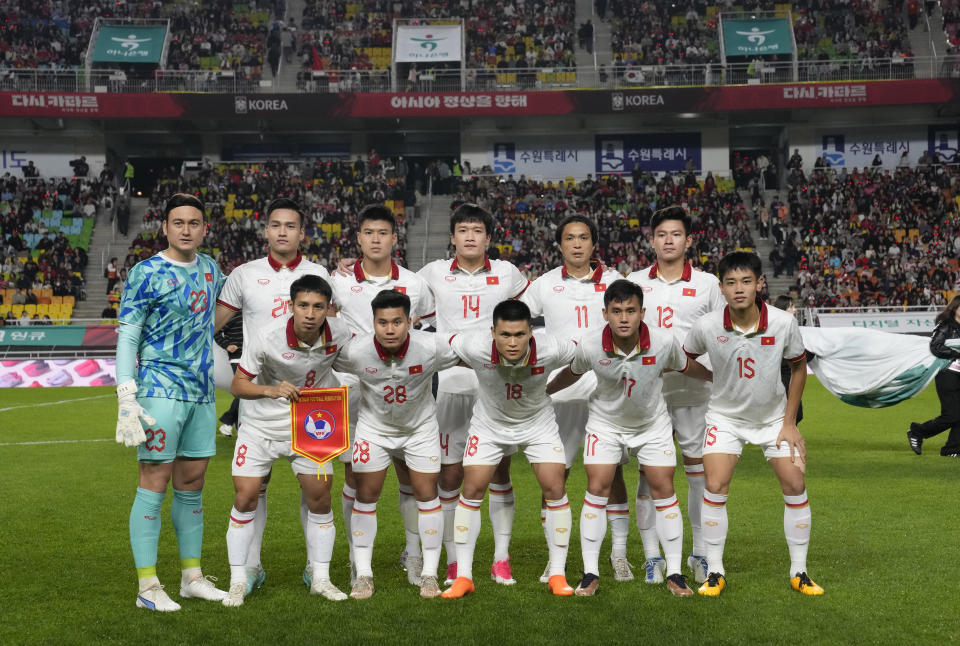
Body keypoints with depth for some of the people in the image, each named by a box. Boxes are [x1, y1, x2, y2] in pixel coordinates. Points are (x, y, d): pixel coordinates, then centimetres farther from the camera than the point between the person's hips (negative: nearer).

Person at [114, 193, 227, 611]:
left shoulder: (208, 268, 12)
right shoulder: (146, 274, -7)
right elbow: (126, 338, -9)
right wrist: (126, 399, -16)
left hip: (202, 392, 6)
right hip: (161, 391, -6)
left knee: (192, 485, 11)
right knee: (154, 485, -3)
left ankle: (191, 577, 21)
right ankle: (148, 587, 4)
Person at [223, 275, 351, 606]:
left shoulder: (340, 335, -16)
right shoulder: (266, 337, -23)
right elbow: (238, 384, -14)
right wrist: (271, 390, -33)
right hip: (261, 426, -2)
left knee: (320, 498, 0)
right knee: (245, 498, -5)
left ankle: (320, 578, 18)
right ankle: (238, 582, 12)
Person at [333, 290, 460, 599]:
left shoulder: (431, 347, -27)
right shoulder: (355, 351, -26)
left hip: (420, 427, 0)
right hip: (373, 426, 0)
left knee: (427, 495, -1)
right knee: (366, 497, -1)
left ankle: (429, 574, 14)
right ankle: (363, 574, 14)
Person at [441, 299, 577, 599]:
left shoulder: (550, 349, -31)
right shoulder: (475, 347, -33)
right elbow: (446, 343, -9)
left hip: (538, 423, 0)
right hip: (489, 424, 0)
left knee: (555, 490, -7)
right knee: (471, 491, -4)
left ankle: (557, 575, 9)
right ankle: (463, 577, 8)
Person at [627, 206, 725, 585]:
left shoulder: (708, 283, 7)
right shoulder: (634, 283, 9)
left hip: (693, 388, 0)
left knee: (699, 468, 4)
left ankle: (701, 553, 16)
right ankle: (652, 555, 11)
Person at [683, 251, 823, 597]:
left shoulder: (784, 323, -19)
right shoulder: (706, 327, -21)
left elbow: (799, 367, -2)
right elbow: (684, 360, 1)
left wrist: (789, 422, -3)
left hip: (774, 416, 1)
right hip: (725, 416, -1)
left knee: (795, 486, -4)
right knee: (715, 488, -12)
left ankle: (799, 572, 14)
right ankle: (715, 572, 4)